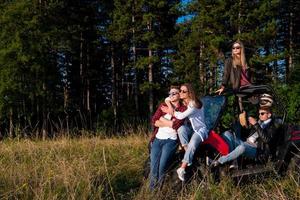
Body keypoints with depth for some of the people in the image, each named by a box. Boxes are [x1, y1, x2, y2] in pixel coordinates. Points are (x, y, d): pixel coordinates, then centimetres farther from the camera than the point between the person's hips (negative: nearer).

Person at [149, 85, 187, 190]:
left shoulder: (183, 109, 3)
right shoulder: (163, 105, 16)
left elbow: (176, 125, -11)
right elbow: (154, 121, 4)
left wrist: (162, 120, -1)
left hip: (170, 140, -4)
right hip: (157, 139, 4)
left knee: (162, 166, -18)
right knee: (153, 167, -8)